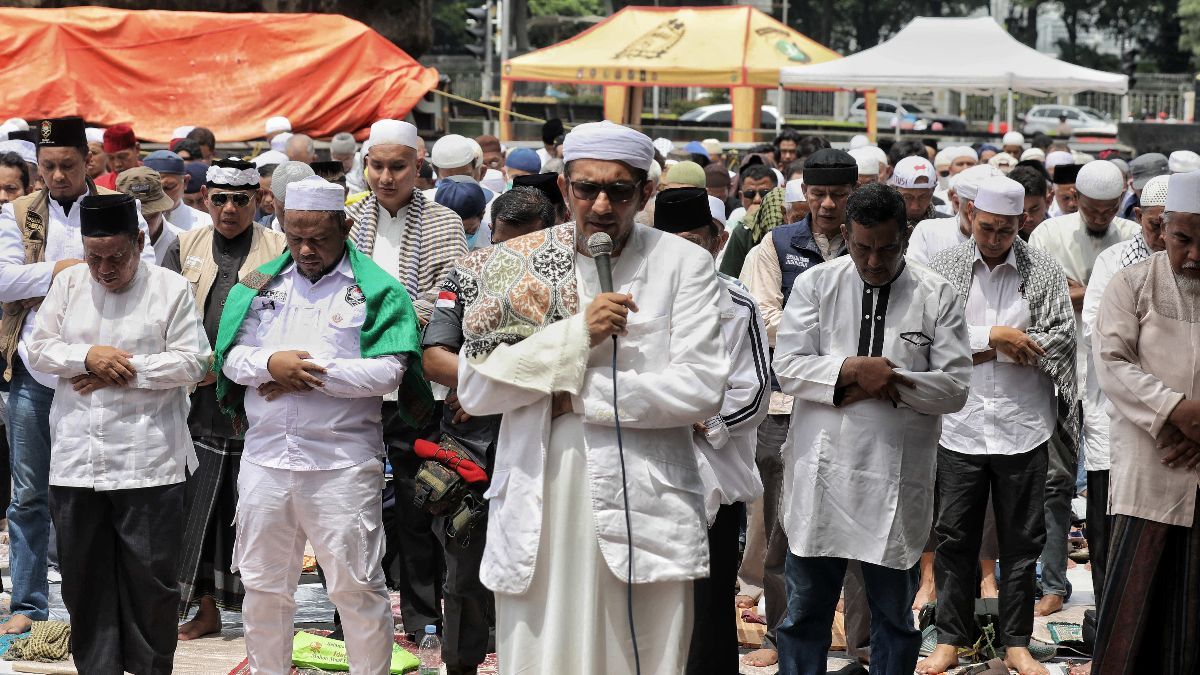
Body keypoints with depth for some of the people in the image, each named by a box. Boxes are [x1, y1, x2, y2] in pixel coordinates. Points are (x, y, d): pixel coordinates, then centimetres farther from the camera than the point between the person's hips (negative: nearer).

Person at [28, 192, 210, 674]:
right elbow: (39, 349, 7)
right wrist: (88, 358, -10)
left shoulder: (171, 289, 0)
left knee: (150, 575, 0)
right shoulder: (68, 284, 10)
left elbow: (191, 362, -5)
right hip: (75, 461, 3)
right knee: (84, 576, 9)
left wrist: (125, 371, -11)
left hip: (147, 462, -3)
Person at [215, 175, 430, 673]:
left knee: (356, 586, -2)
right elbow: (232, 357, 6)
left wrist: (312, 372, -13)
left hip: (343, 462, -4)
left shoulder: (376, 290, -1)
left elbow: (387, 372, -12)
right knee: (262, 584, 13)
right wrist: (271, 364, -14)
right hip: (265, 457, 4)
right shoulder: (261, 285, 12)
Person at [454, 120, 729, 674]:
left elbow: (702, 389, -7)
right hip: (538, 507, 2)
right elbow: (474, 390, 0)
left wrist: (578, 395, -7)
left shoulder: (684, 265, 3)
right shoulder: (520, 266, 8)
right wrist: (577, 334, -10)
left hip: (645, 508, -1)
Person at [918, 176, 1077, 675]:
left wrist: (975, 349, -10)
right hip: (960, 426, 0)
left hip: (1023, 428, 0)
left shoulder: (1045, 271, 2)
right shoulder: (944, 267, 2)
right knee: (954, 538, 7)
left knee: (1022, 541, 7)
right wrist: (994, 337, -15)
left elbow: (1061, 340, -7)